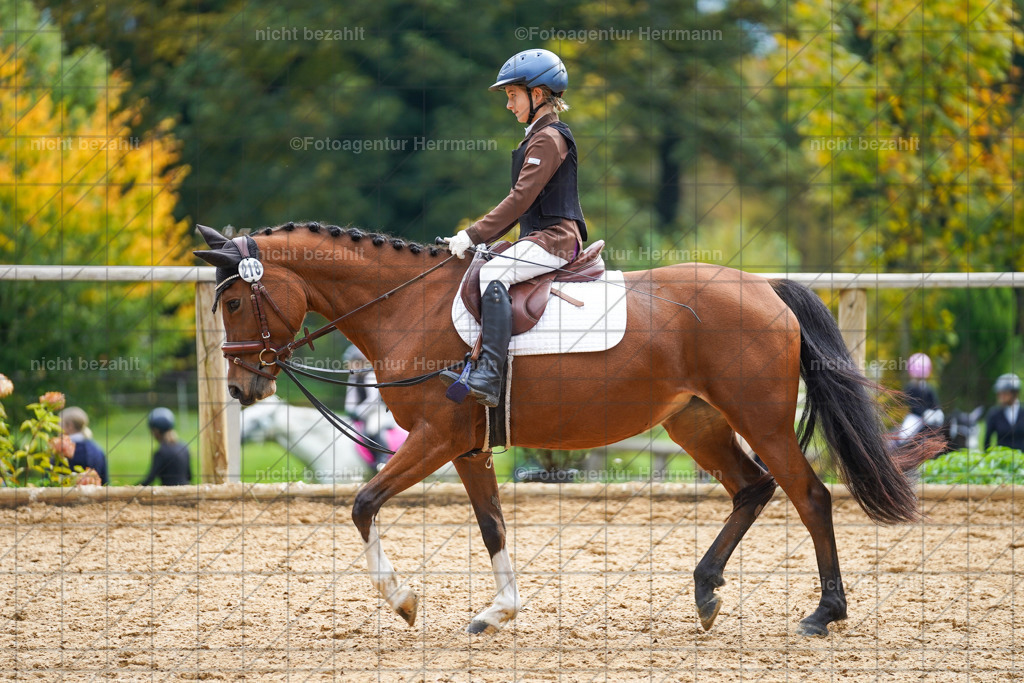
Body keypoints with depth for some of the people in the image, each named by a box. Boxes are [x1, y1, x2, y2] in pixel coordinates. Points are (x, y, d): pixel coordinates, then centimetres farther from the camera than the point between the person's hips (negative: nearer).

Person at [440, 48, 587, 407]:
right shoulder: (539, 138, 23)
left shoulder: (548, 138, -10)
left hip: (554, 238, -11)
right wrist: (478, 237, 15)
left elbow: (521, 199, -18)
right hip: (539, 239, 11)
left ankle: (489, 377, -44)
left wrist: (474, 235, -18)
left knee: (493, 273, -32)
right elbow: (521, 203, 24)